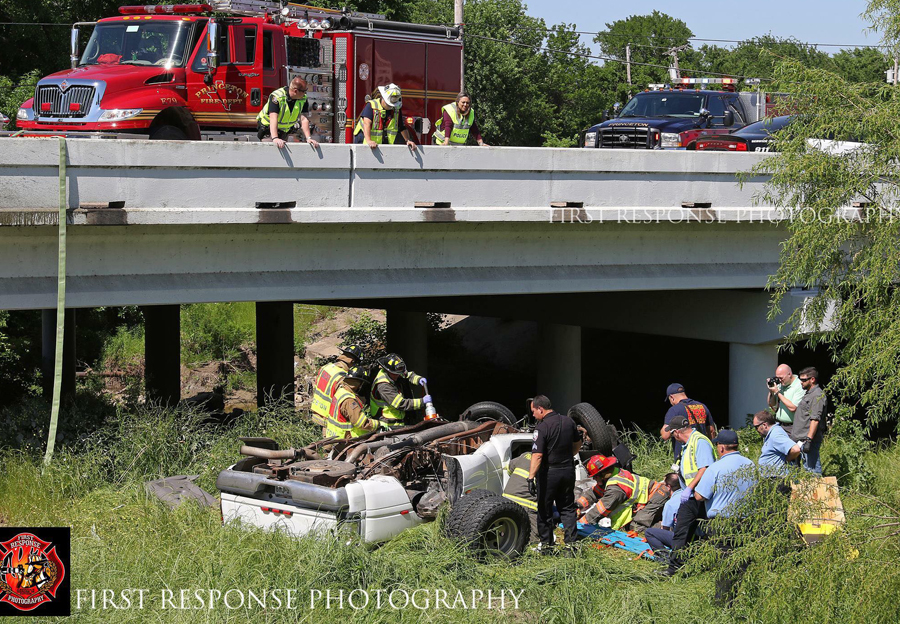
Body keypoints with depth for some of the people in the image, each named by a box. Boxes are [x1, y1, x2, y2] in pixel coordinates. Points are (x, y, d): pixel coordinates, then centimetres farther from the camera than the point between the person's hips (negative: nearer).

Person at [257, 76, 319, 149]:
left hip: (284, 132, 5)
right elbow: (273, 118, -42)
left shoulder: (303, 99, -15)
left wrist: (308, 138, -34)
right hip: (268, 129, -5)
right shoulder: (277, 97, -31)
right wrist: (275, 138, -54)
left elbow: (304, 119, -21)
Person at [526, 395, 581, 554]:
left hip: (549, 473, -6)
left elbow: (537, 455, -25)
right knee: (567, 508, 13)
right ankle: (571, 544, 7)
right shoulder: (569, 421, 3)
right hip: (568, 470, 6)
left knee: (544, 510, 8)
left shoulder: (542, 427, -18)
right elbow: (577, 444, 17)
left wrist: (531, 477, -26)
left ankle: (546, 545, 13)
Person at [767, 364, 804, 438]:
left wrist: (777, 392, -14)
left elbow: (793, 408, -20)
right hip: (779, 426, 6)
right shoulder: (780, 385, 11)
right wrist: (771, 391, 1)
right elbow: (772, 405, 19)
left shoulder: (800, 387, -12)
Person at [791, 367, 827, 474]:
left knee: (812, 469, -10)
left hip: (809, 438, -10)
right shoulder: (808, 394, 20)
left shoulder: (817, 396, -12)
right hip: (801, 440, 10)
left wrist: (809, 439, -25)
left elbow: (815, 420, -20)